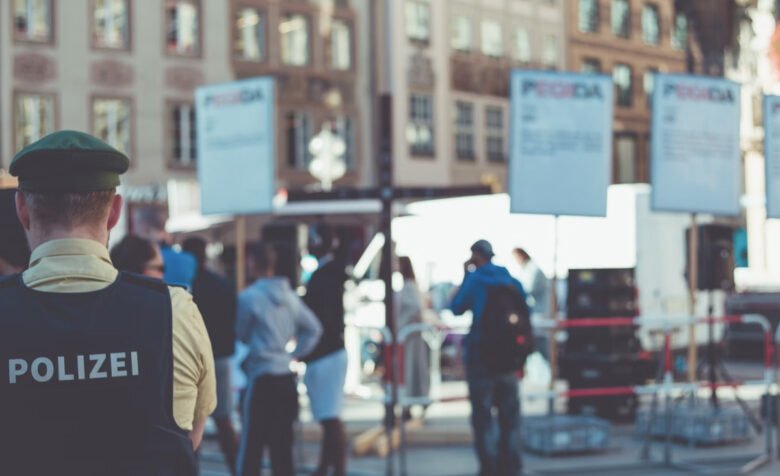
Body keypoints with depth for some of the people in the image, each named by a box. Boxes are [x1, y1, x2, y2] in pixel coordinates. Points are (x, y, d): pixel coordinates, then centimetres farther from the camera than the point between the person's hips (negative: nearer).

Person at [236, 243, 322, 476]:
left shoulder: (249, 296, -11)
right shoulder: (289, 295, 8)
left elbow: (242, 334, 2)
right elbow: (314, 328, 11)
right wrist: (294, 354, 12)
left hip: (262, 377, -6)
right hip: (287, 377, 6)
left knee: (252, 441, -1)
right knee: (282, 442, 11)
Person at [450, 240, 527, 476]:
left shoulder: (474, 279, -6)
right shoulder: (512, 281, 5)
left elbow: (456, 308, 2)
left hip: (480, 352, -4)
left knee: (482, 412, 2)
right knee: (509, 412, 12)